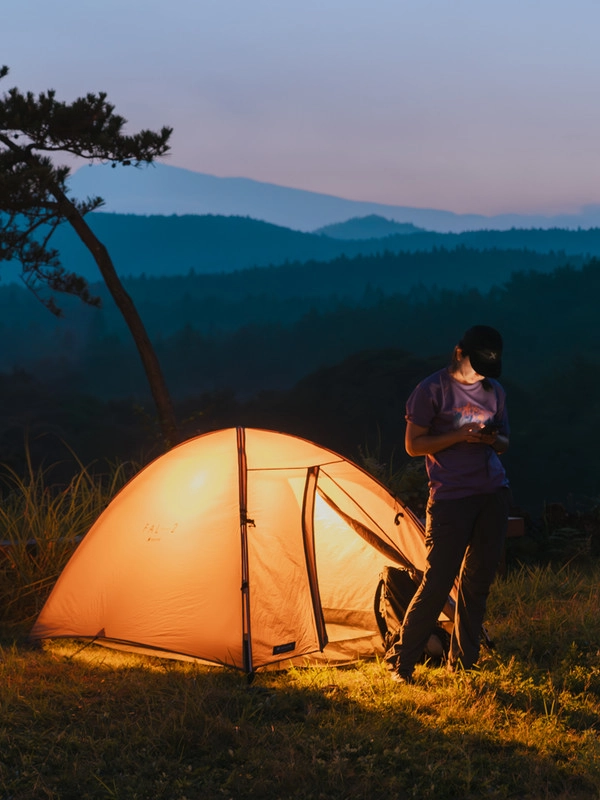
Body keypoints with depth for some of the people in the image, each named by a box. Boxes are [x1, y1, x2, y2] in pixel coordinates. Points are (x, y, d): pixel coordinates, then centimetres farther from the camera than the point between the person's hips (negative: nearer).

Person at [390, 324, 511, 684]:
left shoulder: (495, 391, 9)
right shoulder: (432, 390, -7)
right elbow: (413, 445, -7)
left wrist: (492, 439, -7)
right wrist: (459, 436, -19)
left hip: (494, 494, 6)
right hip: (451, 497, -6)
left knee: (478, 580, 9)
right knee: (438, 582, -9)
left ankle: (463, 663, 21)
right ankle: (402, 664, 2)